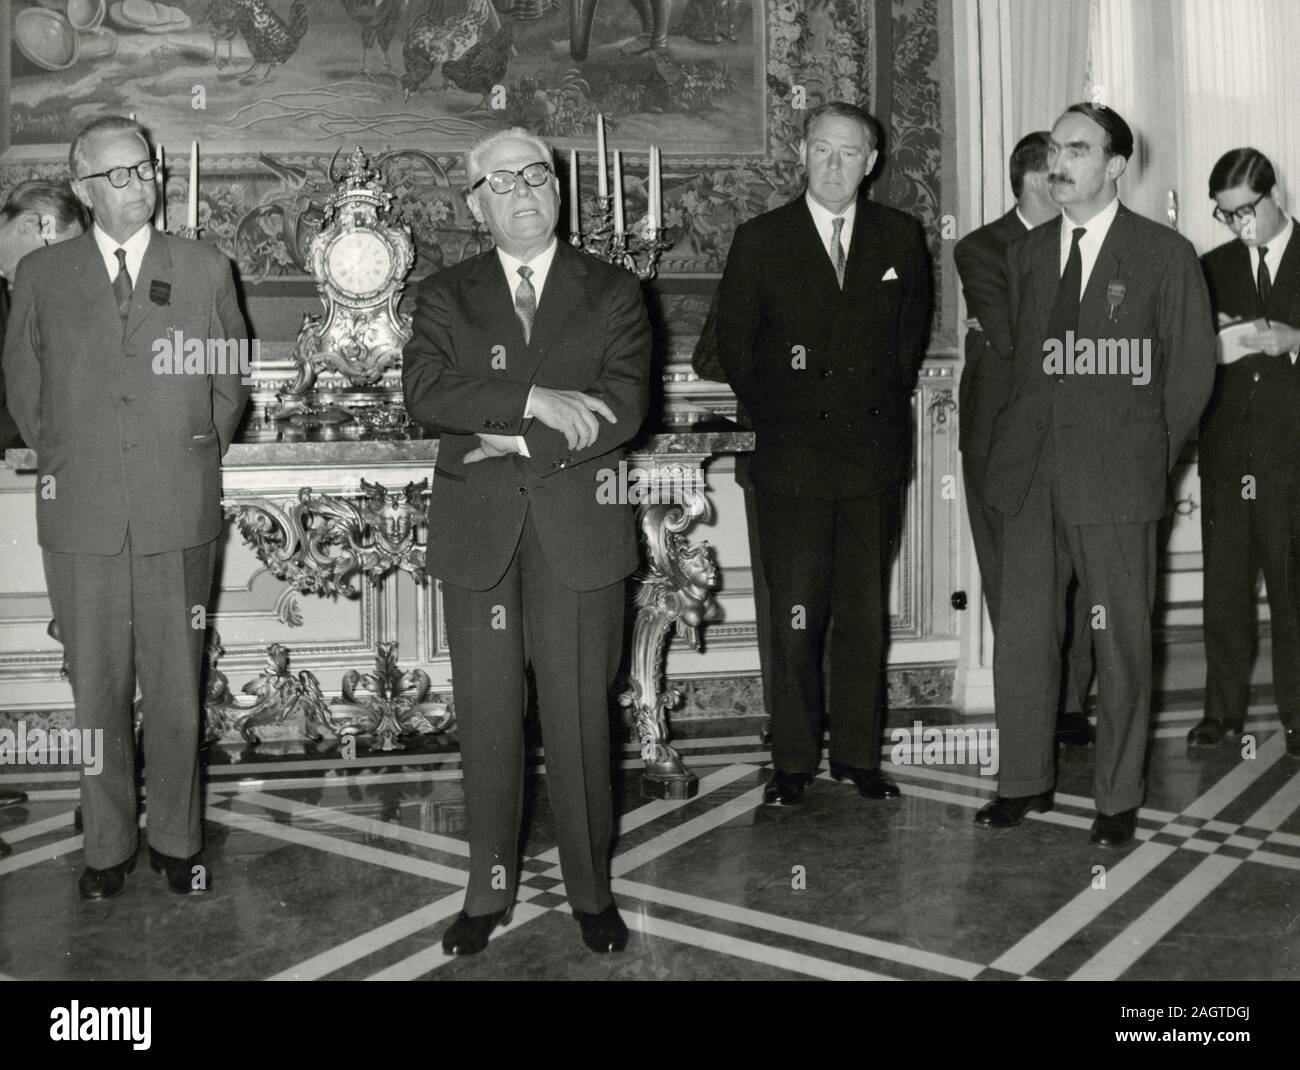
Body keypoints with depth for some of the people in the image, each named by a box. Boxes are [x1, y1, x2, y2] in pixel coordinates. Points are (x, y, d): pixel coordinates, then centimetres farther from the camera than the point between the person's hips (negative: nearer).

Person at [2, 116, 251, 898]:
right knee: (97, 689, 7)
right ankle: (109, 845, 22)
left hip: (180, 511, 0)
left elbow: (231, 380, 13)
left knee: (176, 686, 5)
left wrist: (201, 454, 7)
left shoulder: (205, 269, 6)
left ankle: (179, 839, 20)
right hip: (80, 513, 1)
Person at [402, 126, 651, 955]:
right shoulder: (446, 297, 10)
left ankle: (592, 888, 17)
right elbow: (427, 394, -8)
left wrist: (511, 439, -11)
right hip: (478, 530, 1)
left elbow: (622, 411, -7)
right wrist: (536, 403, -18)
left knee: (580, 715, 3)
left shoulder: (613, 294, 7)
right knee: (487, 715, 6)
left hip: (579, 527, -1)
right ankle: (489, 889, 20)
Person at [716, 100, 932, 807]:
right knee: (794, 619, 0)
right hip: (790, 459, -2)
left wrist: (885, 405, 12)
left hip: (874, 455, 2)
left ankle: (858, 755, 18)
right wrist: (775, 417, 5)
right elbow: (734, 343, 7)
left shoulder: (900, 238, 8)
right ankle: (793, 761, 11)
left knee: (866, 616, 7)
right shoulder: (760, 240, 2)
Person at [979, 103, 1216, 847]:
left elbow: (1193, 368, 2)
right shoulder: (1025, 254, 13)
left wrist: (1151, 453, 0)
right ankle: (1026, 780, 22)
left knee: (1122, 641, 2)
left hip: (1116, 479, -4)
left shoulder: (1165, 255, 1)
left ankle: (1120, 798, 16)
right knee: (1023, 634, 7)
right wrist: (1010, 446, 6)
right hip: (1031, 476, 4)